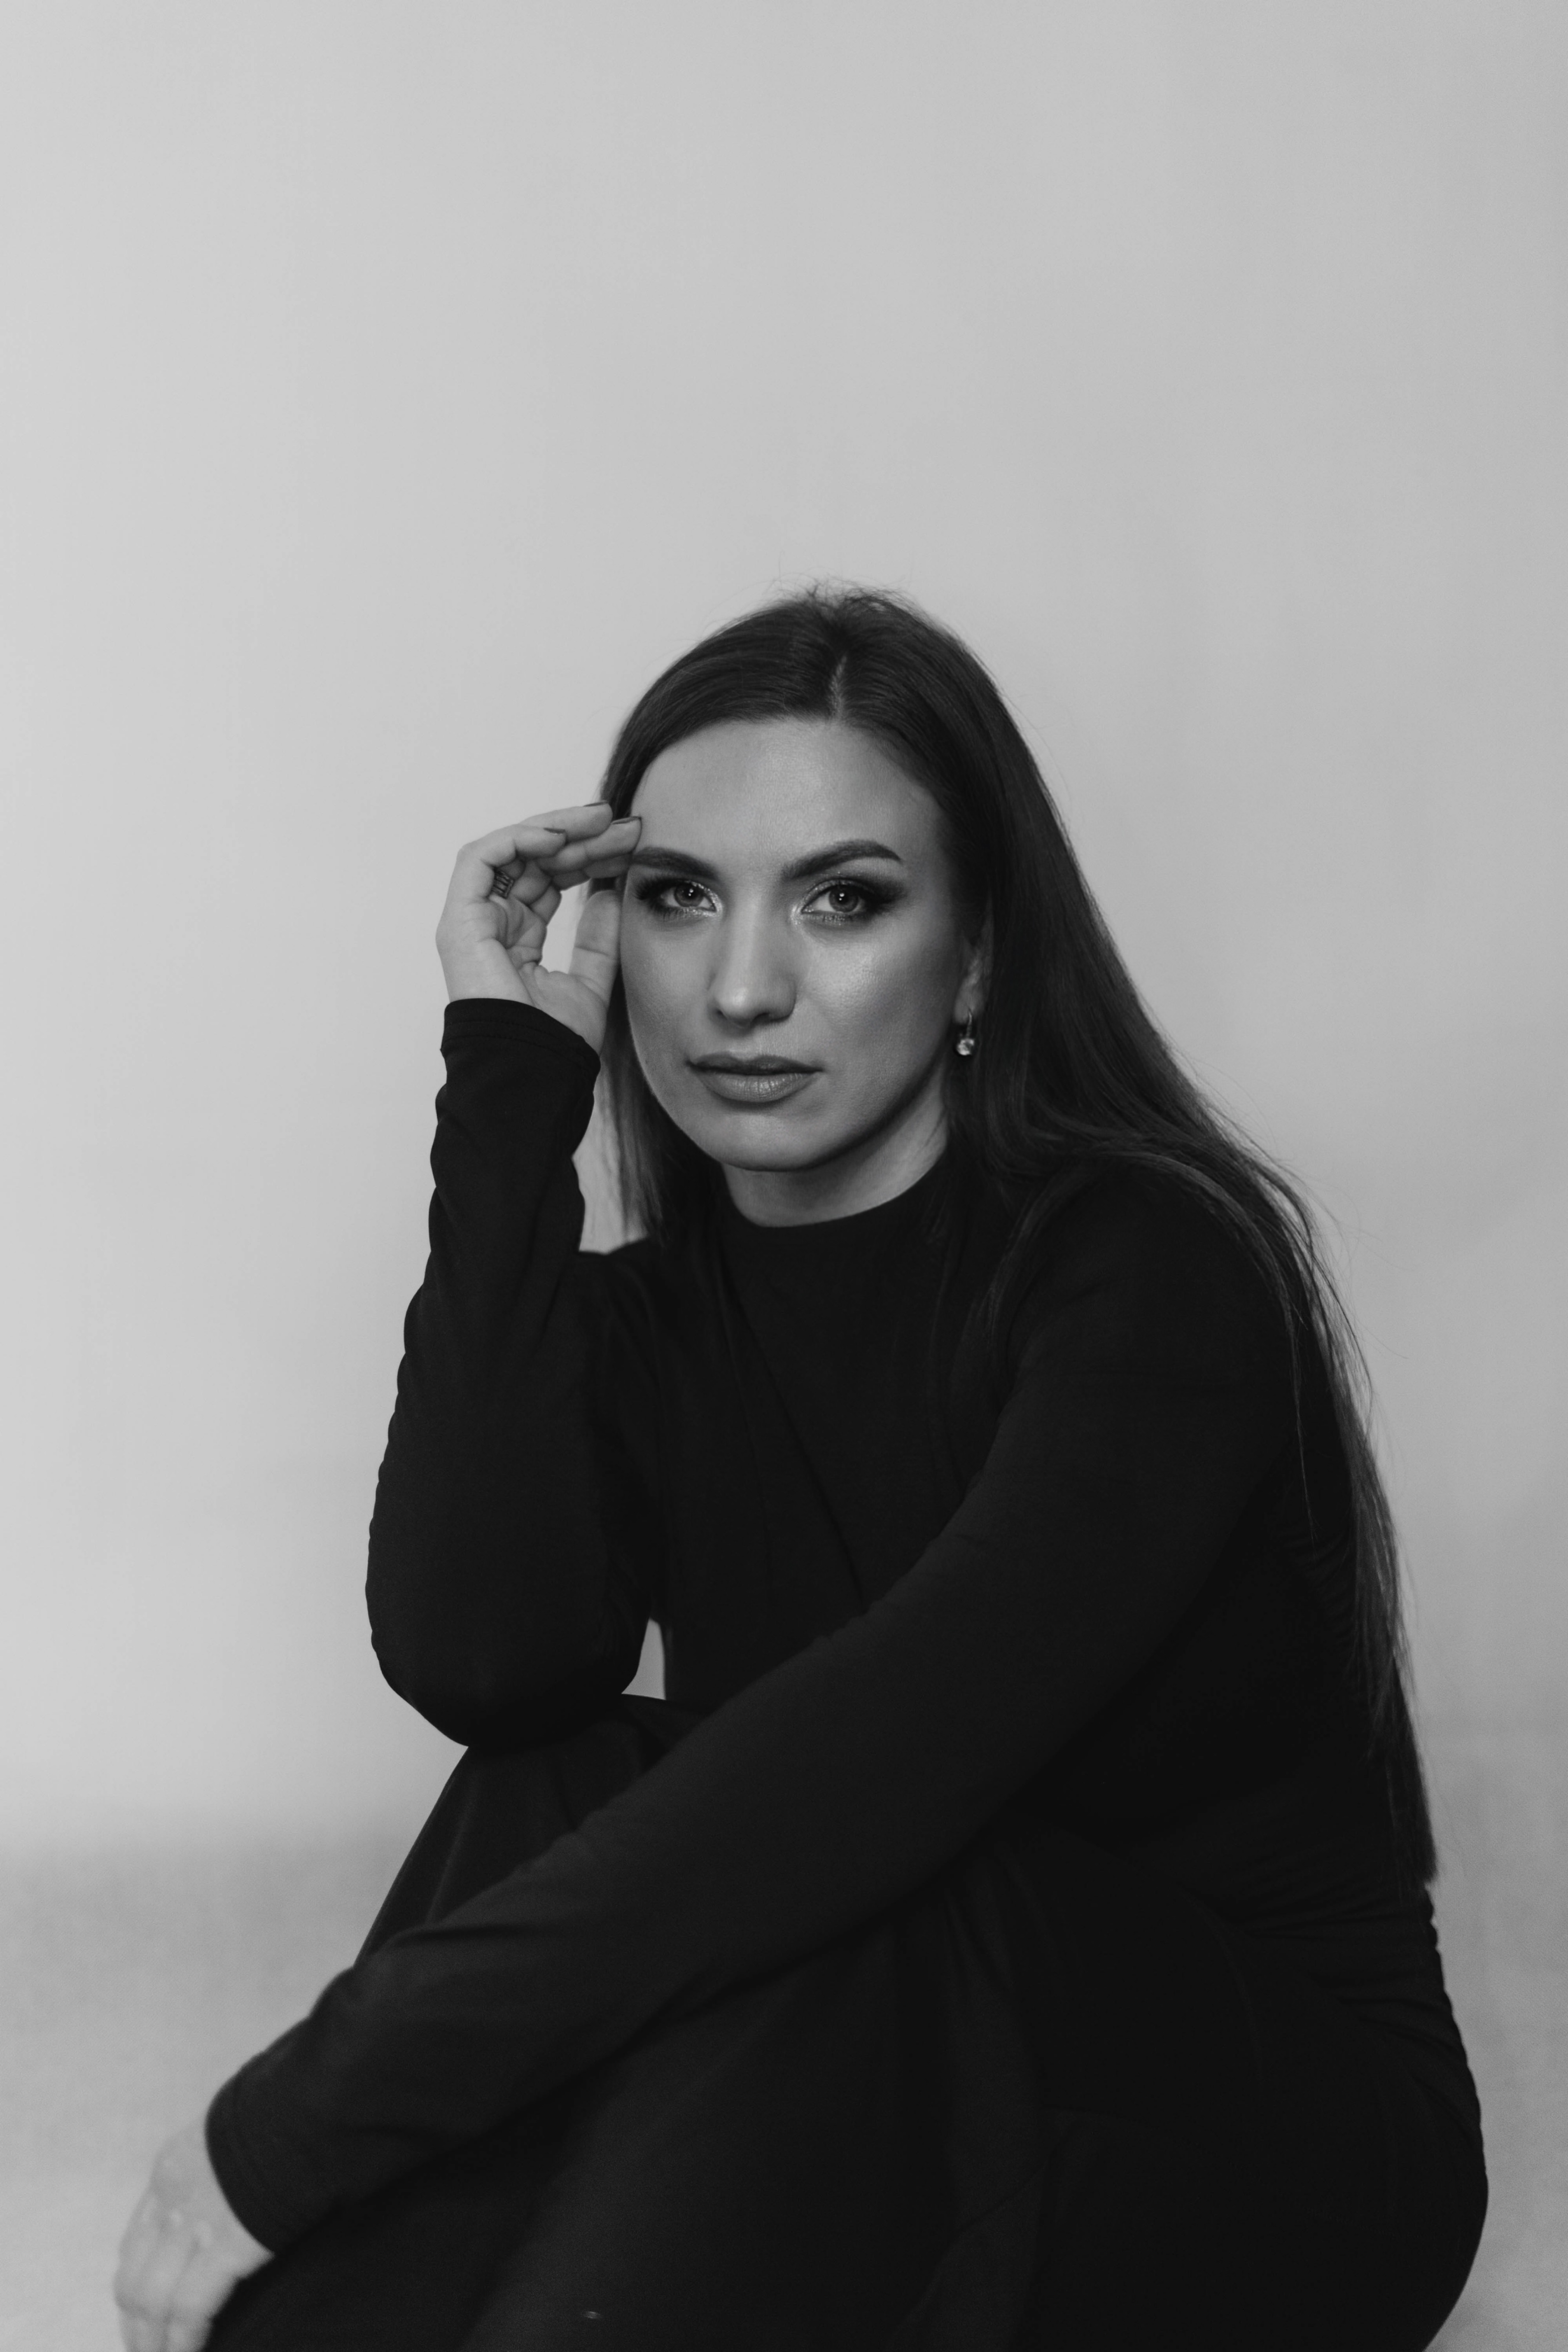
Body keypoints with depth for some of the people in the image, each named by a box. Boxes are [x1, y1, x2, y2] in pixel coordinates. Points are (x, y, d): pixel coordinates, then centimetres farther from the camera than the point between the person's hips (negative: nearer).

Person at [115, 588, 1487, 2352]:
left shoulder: (1154, 1265, -16)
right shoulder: (642, 1318, 1)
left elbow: (879, 1761, -32)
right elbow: (480, 1664, -21)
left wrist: (303, 2111, -35)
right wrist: (512, 1083, -17)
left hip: (1267, 2136, -4)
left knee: (796, 1907, -32)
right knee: (576, 1802, -24)